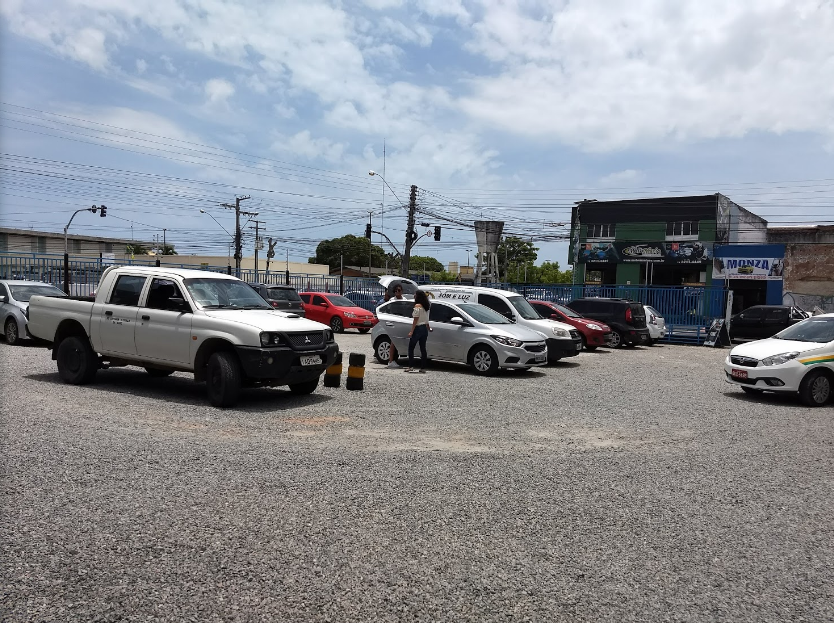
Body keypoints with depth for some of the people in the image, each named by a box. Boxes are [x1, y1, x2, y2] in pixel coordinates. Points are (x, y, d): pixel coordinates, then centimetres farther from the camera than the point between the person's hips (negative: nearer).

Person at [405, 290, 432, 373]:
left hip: (418, 328, -8)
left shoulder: (417, 306, -13)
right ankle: (423, 367, 8)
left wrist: (411, 331, -15)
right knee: (423, 348, 8)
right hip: (424, 329, 8)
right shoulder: (426, 306, 10)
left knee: (411, 348, 0)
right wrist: (428, 328, 32)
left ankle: (411, 366, -5)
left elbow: (416, 320, -16)